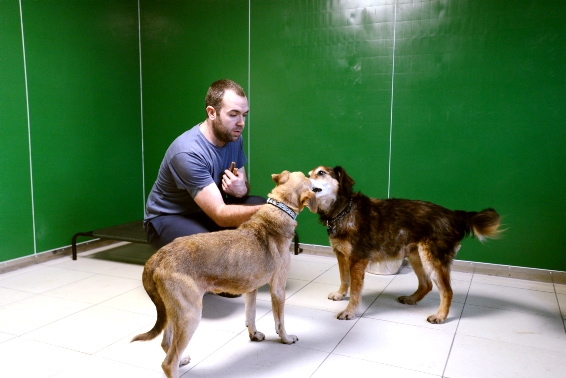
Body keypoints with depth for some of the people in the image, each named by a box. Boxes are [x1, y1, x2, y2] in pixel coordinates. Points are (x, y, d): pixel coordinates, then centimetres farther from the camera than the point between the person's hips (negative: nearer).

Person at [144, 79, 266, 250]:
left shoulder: (234, 138, -7)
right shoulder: (188, 152, -31)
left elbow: (243, 183, 5)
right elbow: (220, 215, -35)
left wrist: (242, 190, -20)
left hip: (208, 210, 7)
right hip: (167, 219, -7)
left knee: (260, 205, -14)